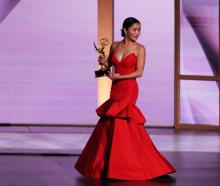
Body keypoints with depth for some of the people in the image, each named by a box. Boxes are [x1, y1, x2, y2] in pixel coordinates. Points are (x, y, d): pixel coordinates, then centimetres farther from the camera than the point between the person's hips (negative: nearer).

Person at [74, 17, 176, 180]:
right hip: (115, 89, 5)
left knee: (119, 124, -7)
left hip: (129, 89, -5)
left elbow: (139, 72, -11)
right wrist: (104, 62, -5)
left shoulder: (140, 49, -6)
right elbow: (109, 65, 18)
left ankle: (119, 166, 4)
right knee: (109, 123, 8)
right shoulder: (115, 46, 7)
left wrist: (118, 76, -16)